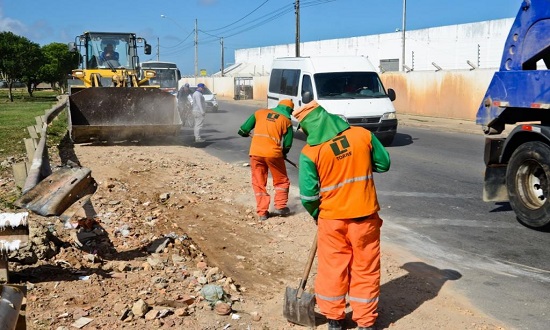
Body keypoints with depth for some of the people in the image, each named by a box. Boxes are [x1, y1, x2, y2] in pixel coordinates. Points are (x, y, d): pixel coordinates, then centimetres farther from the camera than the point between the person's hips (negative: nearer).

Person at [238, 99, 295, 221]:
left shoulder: (260, 112, 11)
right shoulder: (286, 120, 6)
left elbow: (244, 129, 12)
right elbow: (287, 144, 6)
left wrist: (244, 133, 34)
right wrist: (283, 153, 24)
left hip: (255, 152, 2)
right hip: (273, 153, -2)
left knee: (259, 183, 11)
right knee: (281, 181, 18)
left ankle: (262, 212, 9)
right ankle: (280, 206, 13)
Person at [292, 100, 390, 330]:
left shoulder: (310, 152, -12)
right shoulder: (363, 135, -7)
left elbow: (308, 194, -9)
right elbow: (384, 163, 5)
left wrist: (316, 214, 10)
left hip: (332, 218, -1)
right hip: (365, 215, 1)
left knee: (332, 268, 15)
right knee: (366, 269, 13)